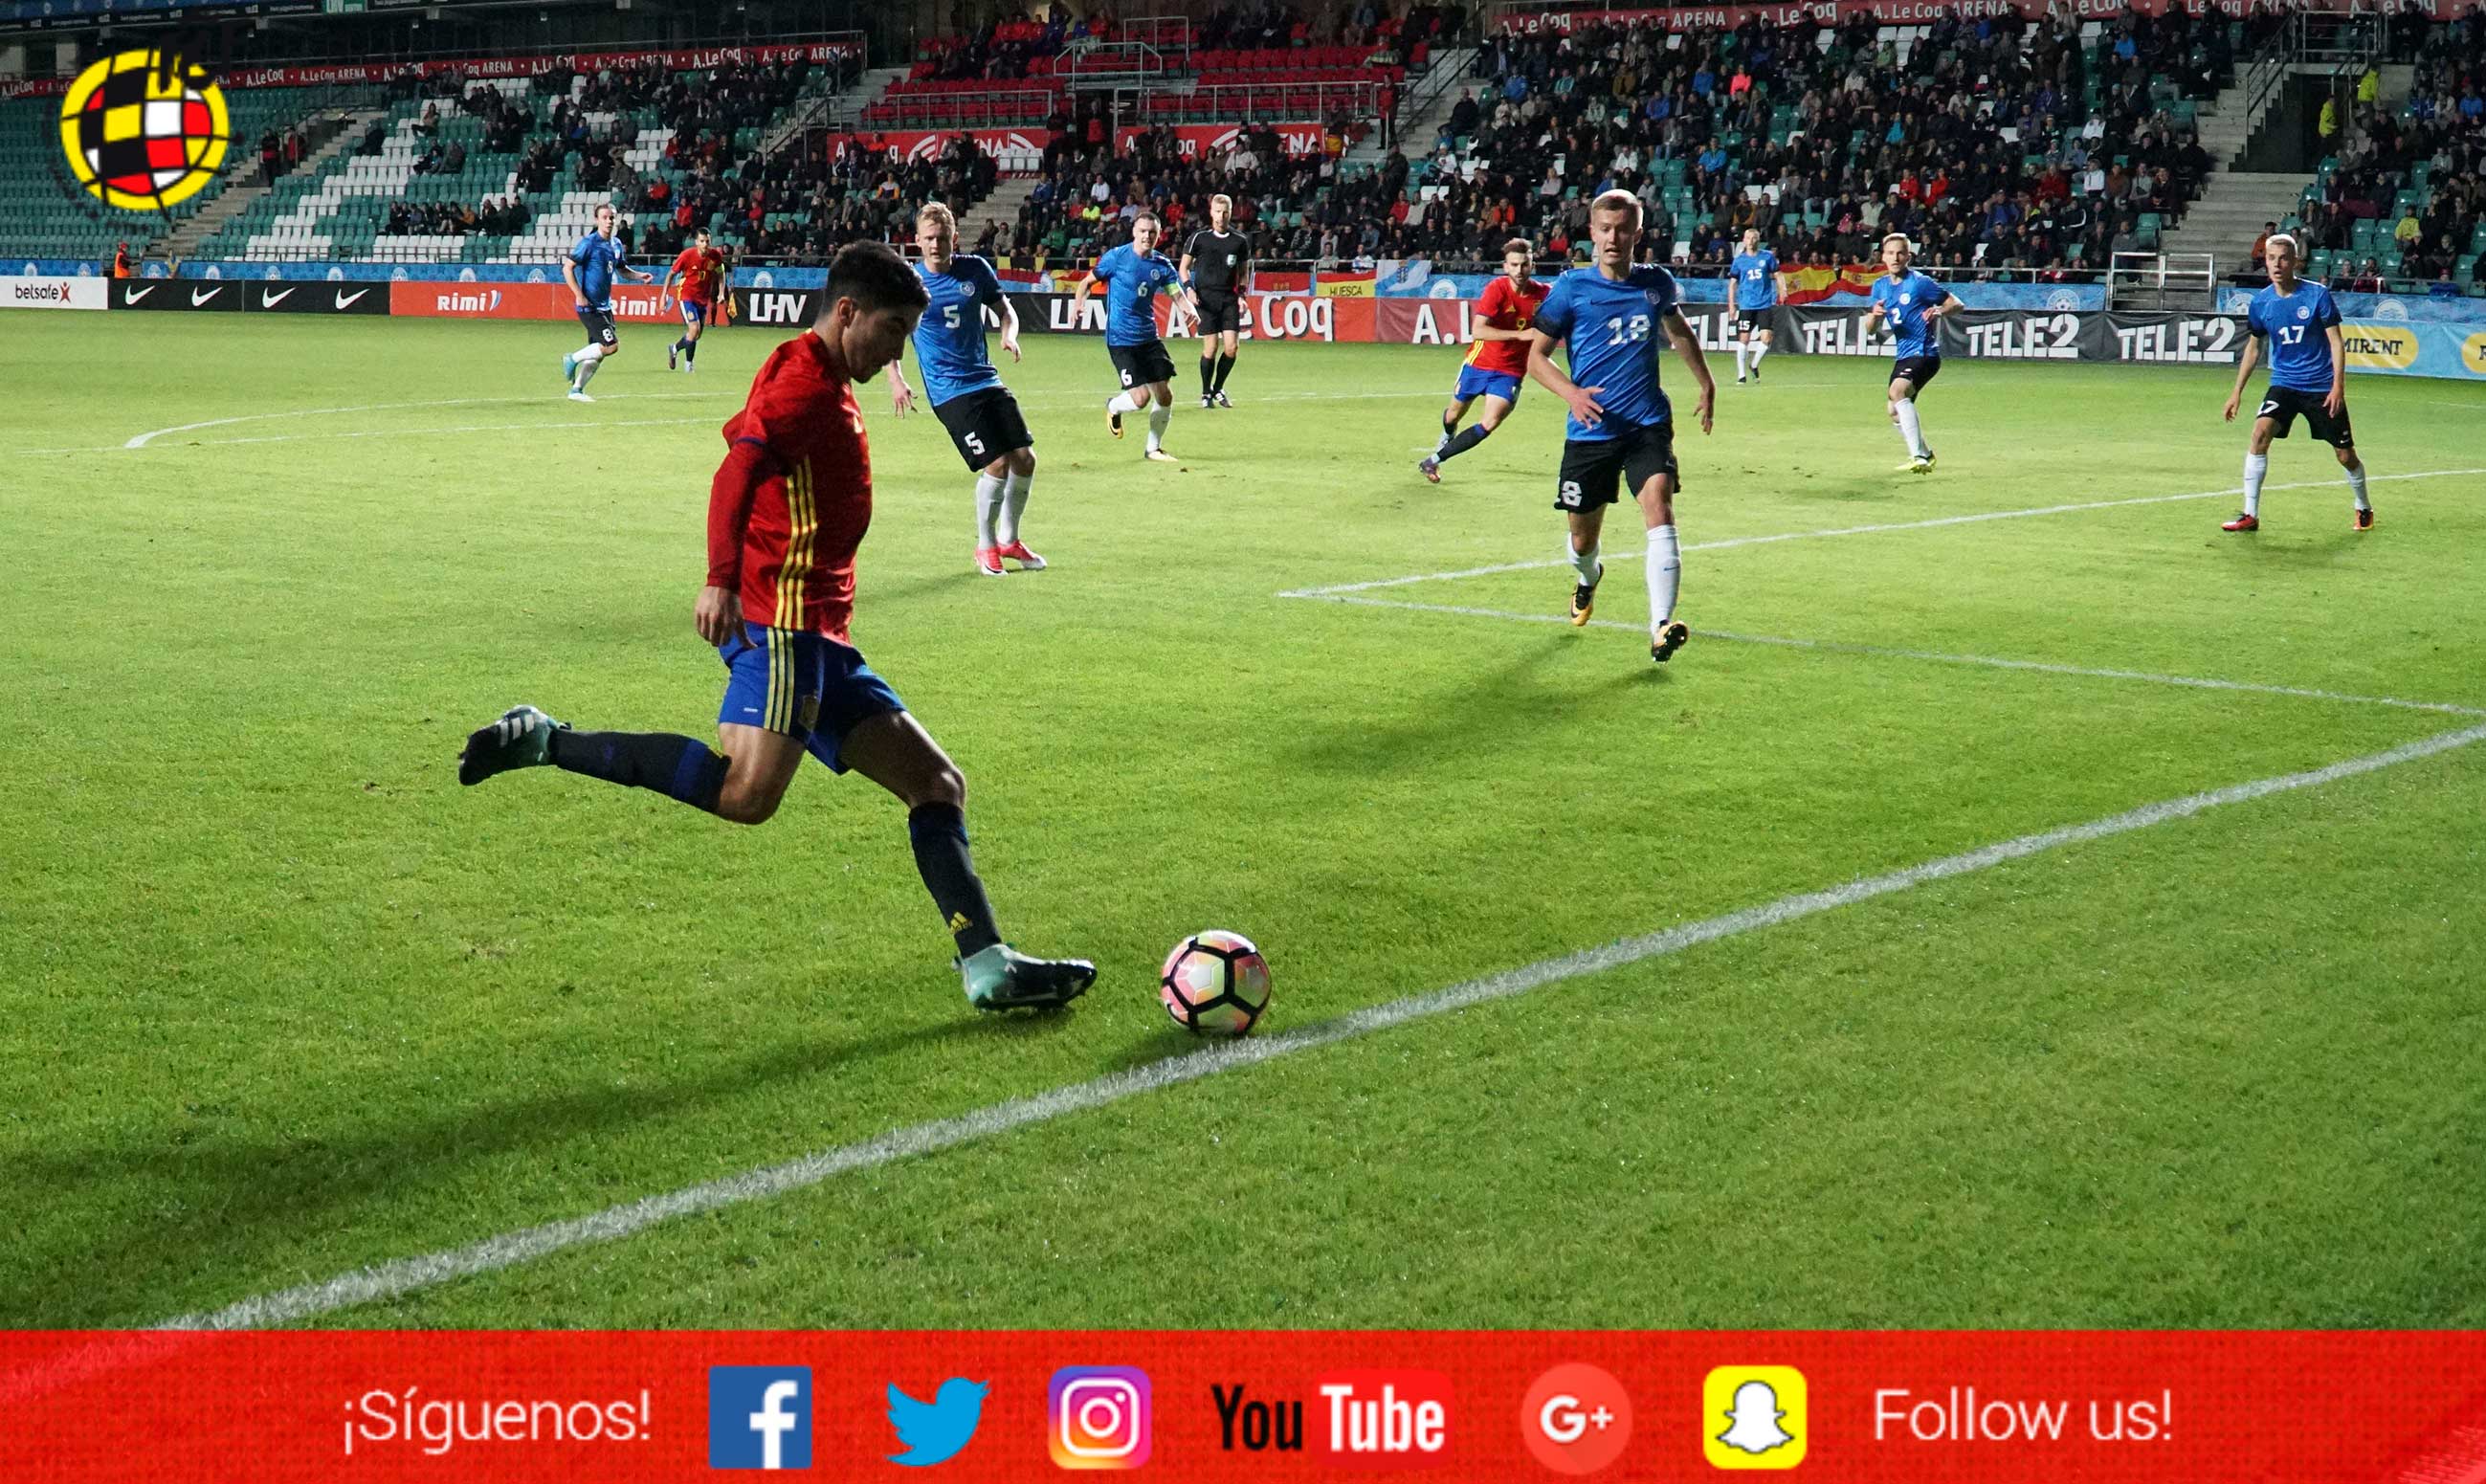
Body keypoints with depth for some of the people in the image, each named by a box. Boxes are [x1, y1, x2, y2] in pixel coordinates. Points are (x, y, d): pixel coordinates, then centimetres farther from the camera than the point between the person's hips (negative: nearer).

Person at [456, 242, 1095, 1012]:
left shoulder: (821, 385, 23)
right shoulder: (808, 381, -8)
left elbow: (742, 435, 37)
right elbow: (738, 471, -22)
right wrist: (722, 581, -35)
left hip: (821, 642, 11)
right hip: (783, 622, -11)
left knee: (937, 783, 8)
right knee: (747, 793, -28)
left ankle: (989, 966, 5)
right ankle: (544, 742, -17)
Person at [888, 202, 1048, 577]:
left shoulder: (976, 270, 2)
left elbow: (1004, 308, 14)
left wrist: (1009, 334, -7)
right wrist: (896, 380, -9)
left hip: (986, 379, 5)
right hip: (949, 389, -5)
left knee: (1024, 458, 1)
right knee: (997, 463, -14)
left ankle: (1008, 539, 23)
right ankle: (985, 547, 6)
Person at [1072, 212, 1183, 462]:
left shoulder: (1161, 264, 2)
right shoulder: (1116, 257, -8)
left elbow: (1178, 294, -1)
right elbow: (1087, 281, 1)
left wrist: (1191, 309, -24)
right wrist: (1079, 301, -19)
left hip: (1149, 337, 5)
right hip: (1121, 339, -5)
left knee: (1164, 396, 1)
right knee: (1141, 397, -14)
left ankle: (1153, 448, 22)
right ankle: (1113, 408, 22)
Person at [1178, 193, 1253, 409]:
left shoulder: (1240, 241, 8)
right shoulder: (1199, 237, 2)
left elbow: (1244, 272, 18)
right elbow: (1184, 266, 7)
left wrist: (1241, 295, 5)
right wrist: (1190, 288, -7)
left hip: (1229, 298, 2)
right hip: (1206, 297, -2)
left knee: (1231, 346, -7)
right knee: (1211, 347, -7)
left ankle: (1218, 389, 14)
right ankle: (1206, 393, 10)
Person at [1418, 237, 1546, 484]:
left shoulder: (1543, 293, -11)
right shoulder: (1497, 289, -22)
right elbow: (1477, 330, -32)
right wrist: (1519, 335, -39)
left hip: (1510, 370, 1)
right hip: (1479, 362, -1)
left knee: (1490, 424, -17)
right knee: (1455, 413, 20)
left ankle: (1435, 459, -6)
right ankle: (1447, 436, 57)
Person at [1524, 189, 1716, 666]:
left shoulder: (1657, 283, 4)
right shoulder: (1572, 288, -4)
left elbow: (1677, 328, 26)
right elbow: (1536, 356, 0)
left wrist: (1706, 384, 31)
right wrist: (1571, 393, -18)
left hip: (1648, 423, 1)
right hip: (1590, 430, -1)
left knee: (1659, 510, -23)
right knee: (1583, 538, 10)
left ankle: (1660, 627, -29)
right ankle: (1588, 578, 49)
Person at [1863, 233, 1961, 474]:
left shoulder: (1919, 282, -9)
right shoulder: (1880, 286, 9)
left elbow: (1956, 304, -3)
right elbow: (1870, 330, 9)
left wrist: (1938, 311, -24)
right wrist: (1874, 315, -14)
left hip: (1924, 352, -8)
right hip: (1904, 355, 8)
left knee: (1898, 390, -32)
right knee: (1896, 413, 17)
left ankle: (1918, 457, -35)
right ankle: (1925, 454, 43)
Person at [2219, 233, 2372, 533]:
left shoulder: (2317, 295, -10)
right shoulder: (2261, 301, -1)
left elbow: (2336, 342, -9)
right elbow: (2254, 347, 13)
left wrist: (2338, 385, -19)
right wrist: (2238, 390, 11)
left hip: (2322, 387, -2)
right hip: (2283, 384, 2)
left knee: (2346, 455, 4)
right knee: (2260, 433, -22)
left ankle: (2363, 508, 33)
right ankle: (2250, 515, -18)